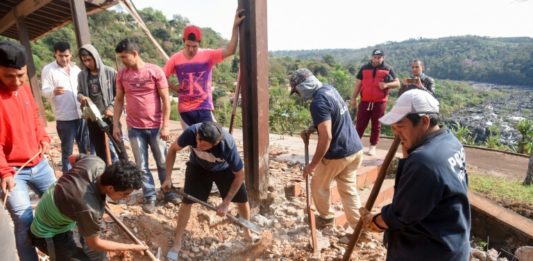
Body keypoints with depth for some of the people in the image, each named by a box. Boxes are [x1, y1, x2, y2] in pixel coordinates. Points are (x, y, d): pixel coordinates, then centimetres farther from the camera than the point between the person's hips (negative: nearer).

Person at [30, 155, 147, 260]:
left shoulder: (96, 162, -25)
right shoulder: (89, 208, -42)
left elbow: (73, 158, 1)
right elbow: (94, 243, -22)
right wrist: (132, 247, -14)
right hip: (49, 234, -8)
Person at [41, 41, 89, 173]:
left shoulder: (76, 68, 12)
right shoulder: (48, 69, -2)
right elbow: (45, 91, -12)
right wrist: (54, 91, -34)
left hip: (81, 115, 5)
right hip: (64, 118, -4)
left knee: (85, 147, 14)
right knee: (67, 150, 4)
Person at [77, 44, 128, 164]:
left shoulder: (110, 72, -6)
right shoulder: (81, 76, 4)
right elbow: (79, 92, 14)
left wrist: (111, 107, -15)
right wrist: (81, 97, -9)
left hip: (110, 116, -3)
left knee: (119, 146, 4)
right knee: (100, 150, 14)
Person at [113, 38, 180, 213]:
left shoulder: (155, 71, -7)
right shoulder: (122, 75, 3)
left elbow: (165, 100, -6)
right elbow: (119, 100, 10)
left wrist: (165, 125, -10)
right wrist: (116, 124, 4)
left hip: (156, 127, -2)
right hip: (134, 128, 2)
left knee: (163, 163, 9)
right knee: (142, 166, 7)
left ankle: (168, 192, 26)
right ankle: (150, 197, 21)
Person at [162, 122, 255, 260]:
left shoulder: (228, 146, -42)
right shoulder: (191, 132, -39)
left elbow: (240, 174, -25)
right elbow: (173, 149, -17)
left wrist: (225, 203, -22)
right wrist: (168, 177, -21)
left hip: (224, 169, 0)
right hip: (198, 167, 1)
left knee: (242, 200, 0)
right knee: (187, 201, -8)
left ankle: (248, 233, 28)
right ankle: (177, 244, 9)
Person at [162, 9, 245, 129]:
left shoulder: (208, 55, -8)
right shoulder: (176, 59, -2)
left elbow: (230, 50, -20)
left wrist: (235, 26, -27)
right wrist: (175, 88, -4)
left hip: (204, 107, -1)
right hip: (185, 109, 2)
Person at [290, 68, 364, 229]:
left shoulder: (318, 103, -22)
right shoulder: (329, 89, 7)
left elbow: (326, 137, -27)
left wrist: (312, 165, -19)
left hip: (338, 154, -8)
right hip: (355, 150, 8)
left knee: (318, 187, 16)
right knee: (349, 190, 16)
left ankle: (326, 217, 37)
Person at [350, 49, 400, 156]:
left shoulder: (388, 69, 3)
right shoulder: (364, 68, 7)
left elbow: (397, 83, 4)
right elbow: (358, 84, 10)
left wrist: (387, 84, -15)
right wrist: (354, 98, 5)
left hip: (380, 102, -1)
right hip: (365, 101, 1)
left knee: (376, 125, 7)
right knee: (360, 123, 3)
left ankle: (373, 146, 18)